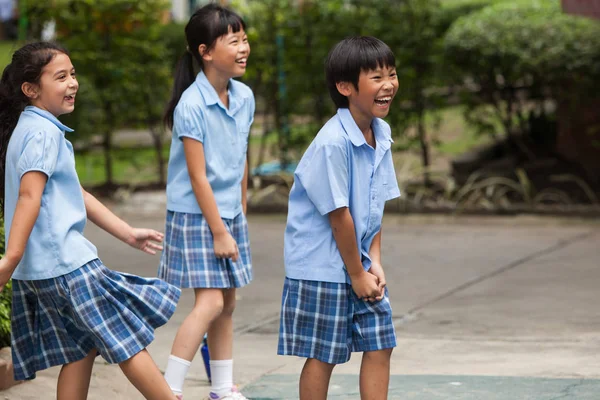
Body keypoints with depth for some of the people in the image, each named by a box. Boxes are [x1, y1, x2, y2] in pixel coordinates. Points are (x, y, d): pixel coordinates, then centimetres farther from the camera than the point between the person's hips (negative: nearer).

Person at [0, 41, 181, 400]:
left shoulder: (34, 129, 19)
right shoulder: (42, 132, -13)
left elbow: (76, 194, 23)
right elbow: (30, 195, -24)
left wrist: (128, 233, 23)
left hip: (41, 269, 10)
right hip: (64, 262, -10)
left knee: (82, 348, 14)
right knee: (126, 339, -1)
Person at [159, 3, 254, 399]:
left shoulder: (244, 97, 2)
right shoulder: (192, 105, -19)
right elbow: (197, 176, -18)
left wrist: (241, 215, 14)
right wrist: (219, 232, -16)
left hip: (230, 214, 7)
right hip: (196, 216, -7)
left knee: (228, 303, 12)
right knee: (210, 302, -14)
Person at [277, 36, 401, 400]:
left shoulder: (381, 135, 3)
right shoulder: (332, 144, -23)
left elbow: (376, 205, 8)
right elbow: (338, 215, -19)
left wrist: (374, 261, 1)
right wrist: (356, 274, -11)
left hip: (361, 264, 8)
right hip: (323, 267, -8)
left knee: (380, 346, 8)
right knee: (323, 356, 1)